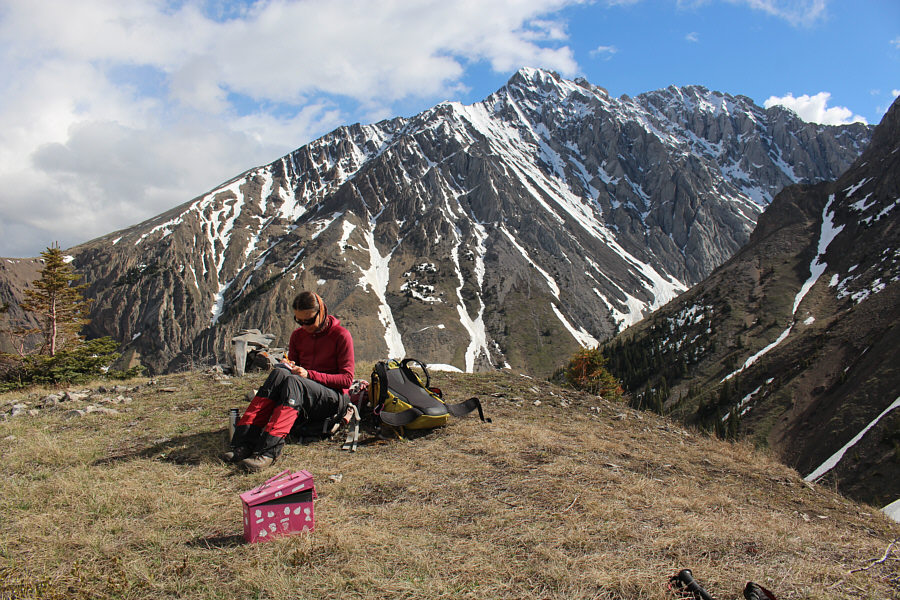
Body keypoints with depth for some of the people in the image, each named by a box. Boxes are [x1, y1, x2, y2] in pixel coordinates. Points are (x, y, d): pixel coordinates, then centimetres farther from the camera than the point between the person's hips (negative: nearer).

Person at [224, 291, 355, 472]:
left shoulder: (341, 335, -3)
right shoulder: (298, 335, 13)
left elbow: (347, 379, -7)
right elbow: (293, 365, 20)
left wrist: (309, 375, -16)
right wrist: (288, 367, -5)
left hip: (334, 400, -5)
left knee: (292, 381, -33)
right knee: (279, 373, -27)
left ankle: (269, 450, -48)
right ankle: (245, 442, -39)